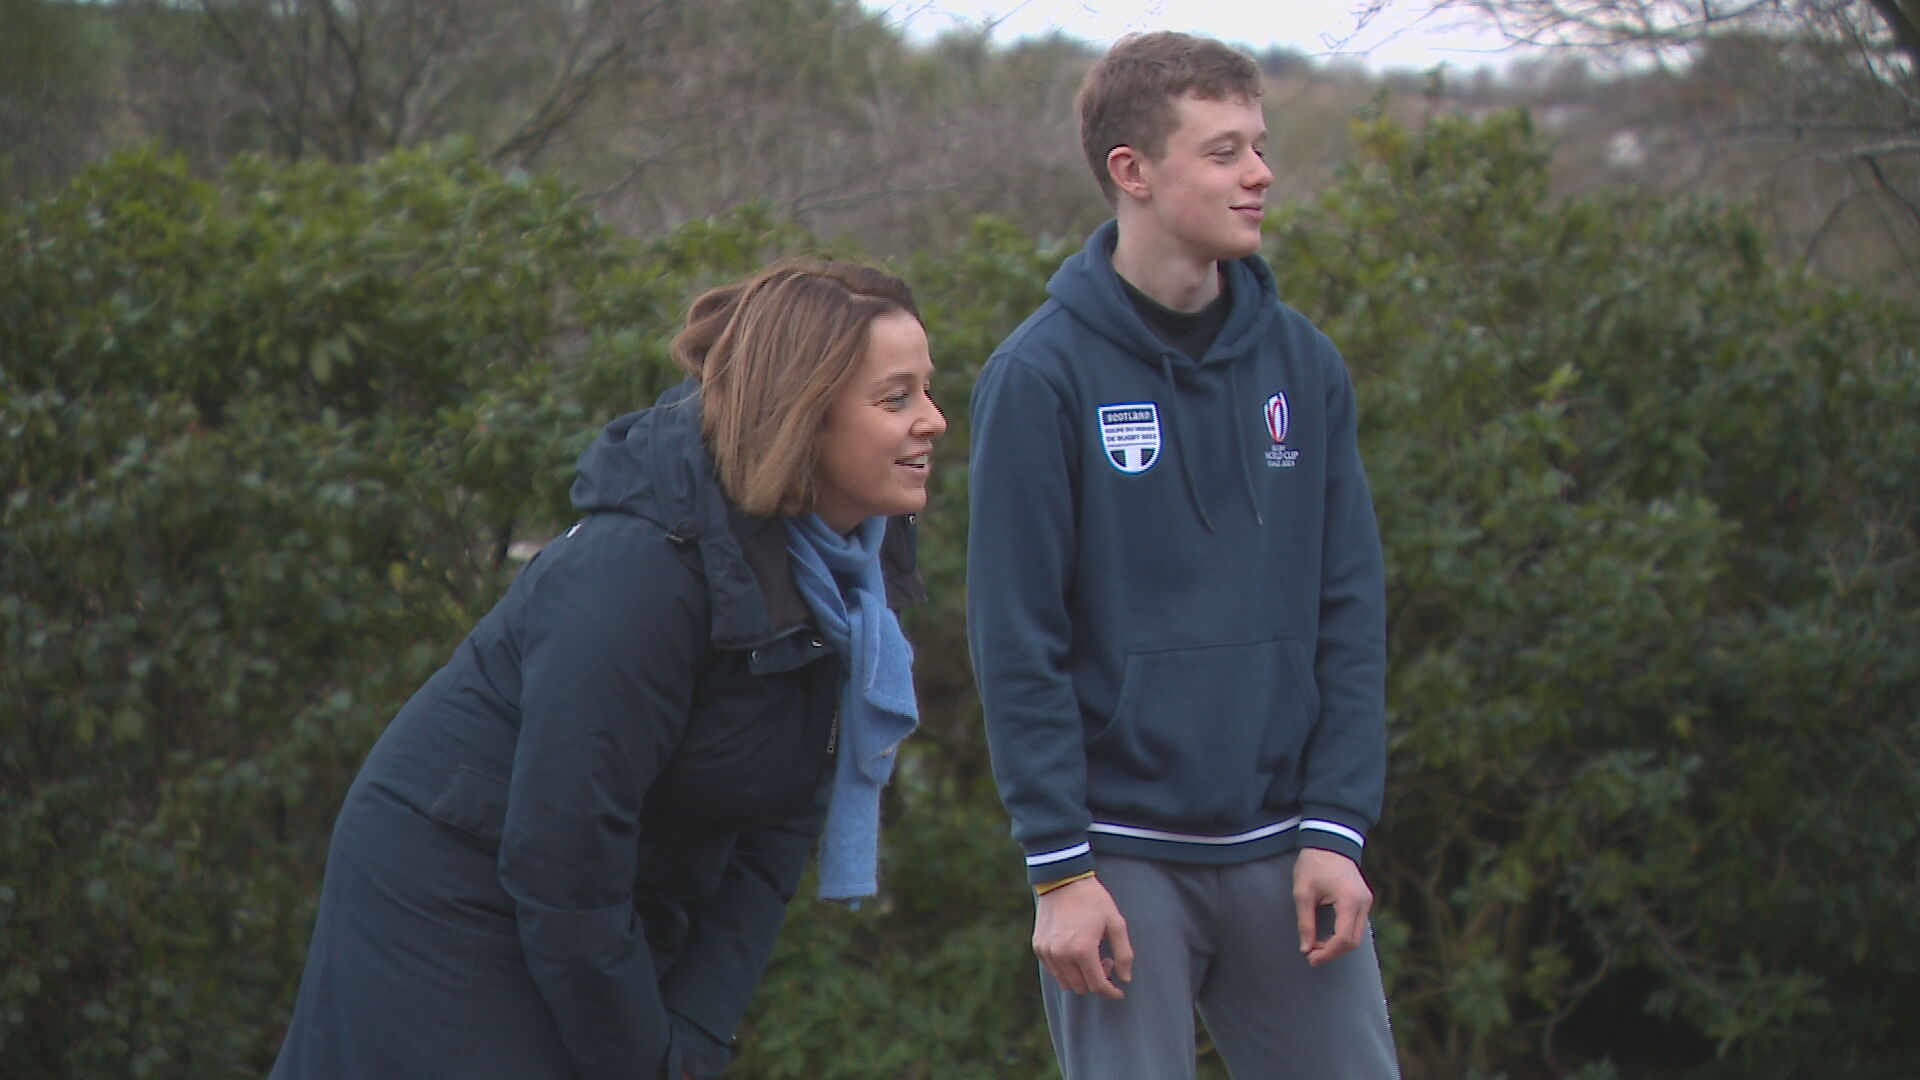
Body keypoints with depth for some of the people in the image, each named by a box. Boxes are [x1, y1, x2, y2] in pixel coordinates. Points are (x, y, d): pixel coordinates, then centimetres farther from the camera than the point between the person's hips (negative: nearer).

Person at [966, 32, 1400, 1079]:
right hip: (1123, 854, -4)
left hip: (1283, 847, 4)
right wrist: (1059, 866, -11)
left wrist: (1336, 828, -1)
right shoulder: (1042, 374, -7)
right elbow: (1016, 643, -8)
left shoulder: (1303, 363, 6)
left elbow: (1351, 612, 6)